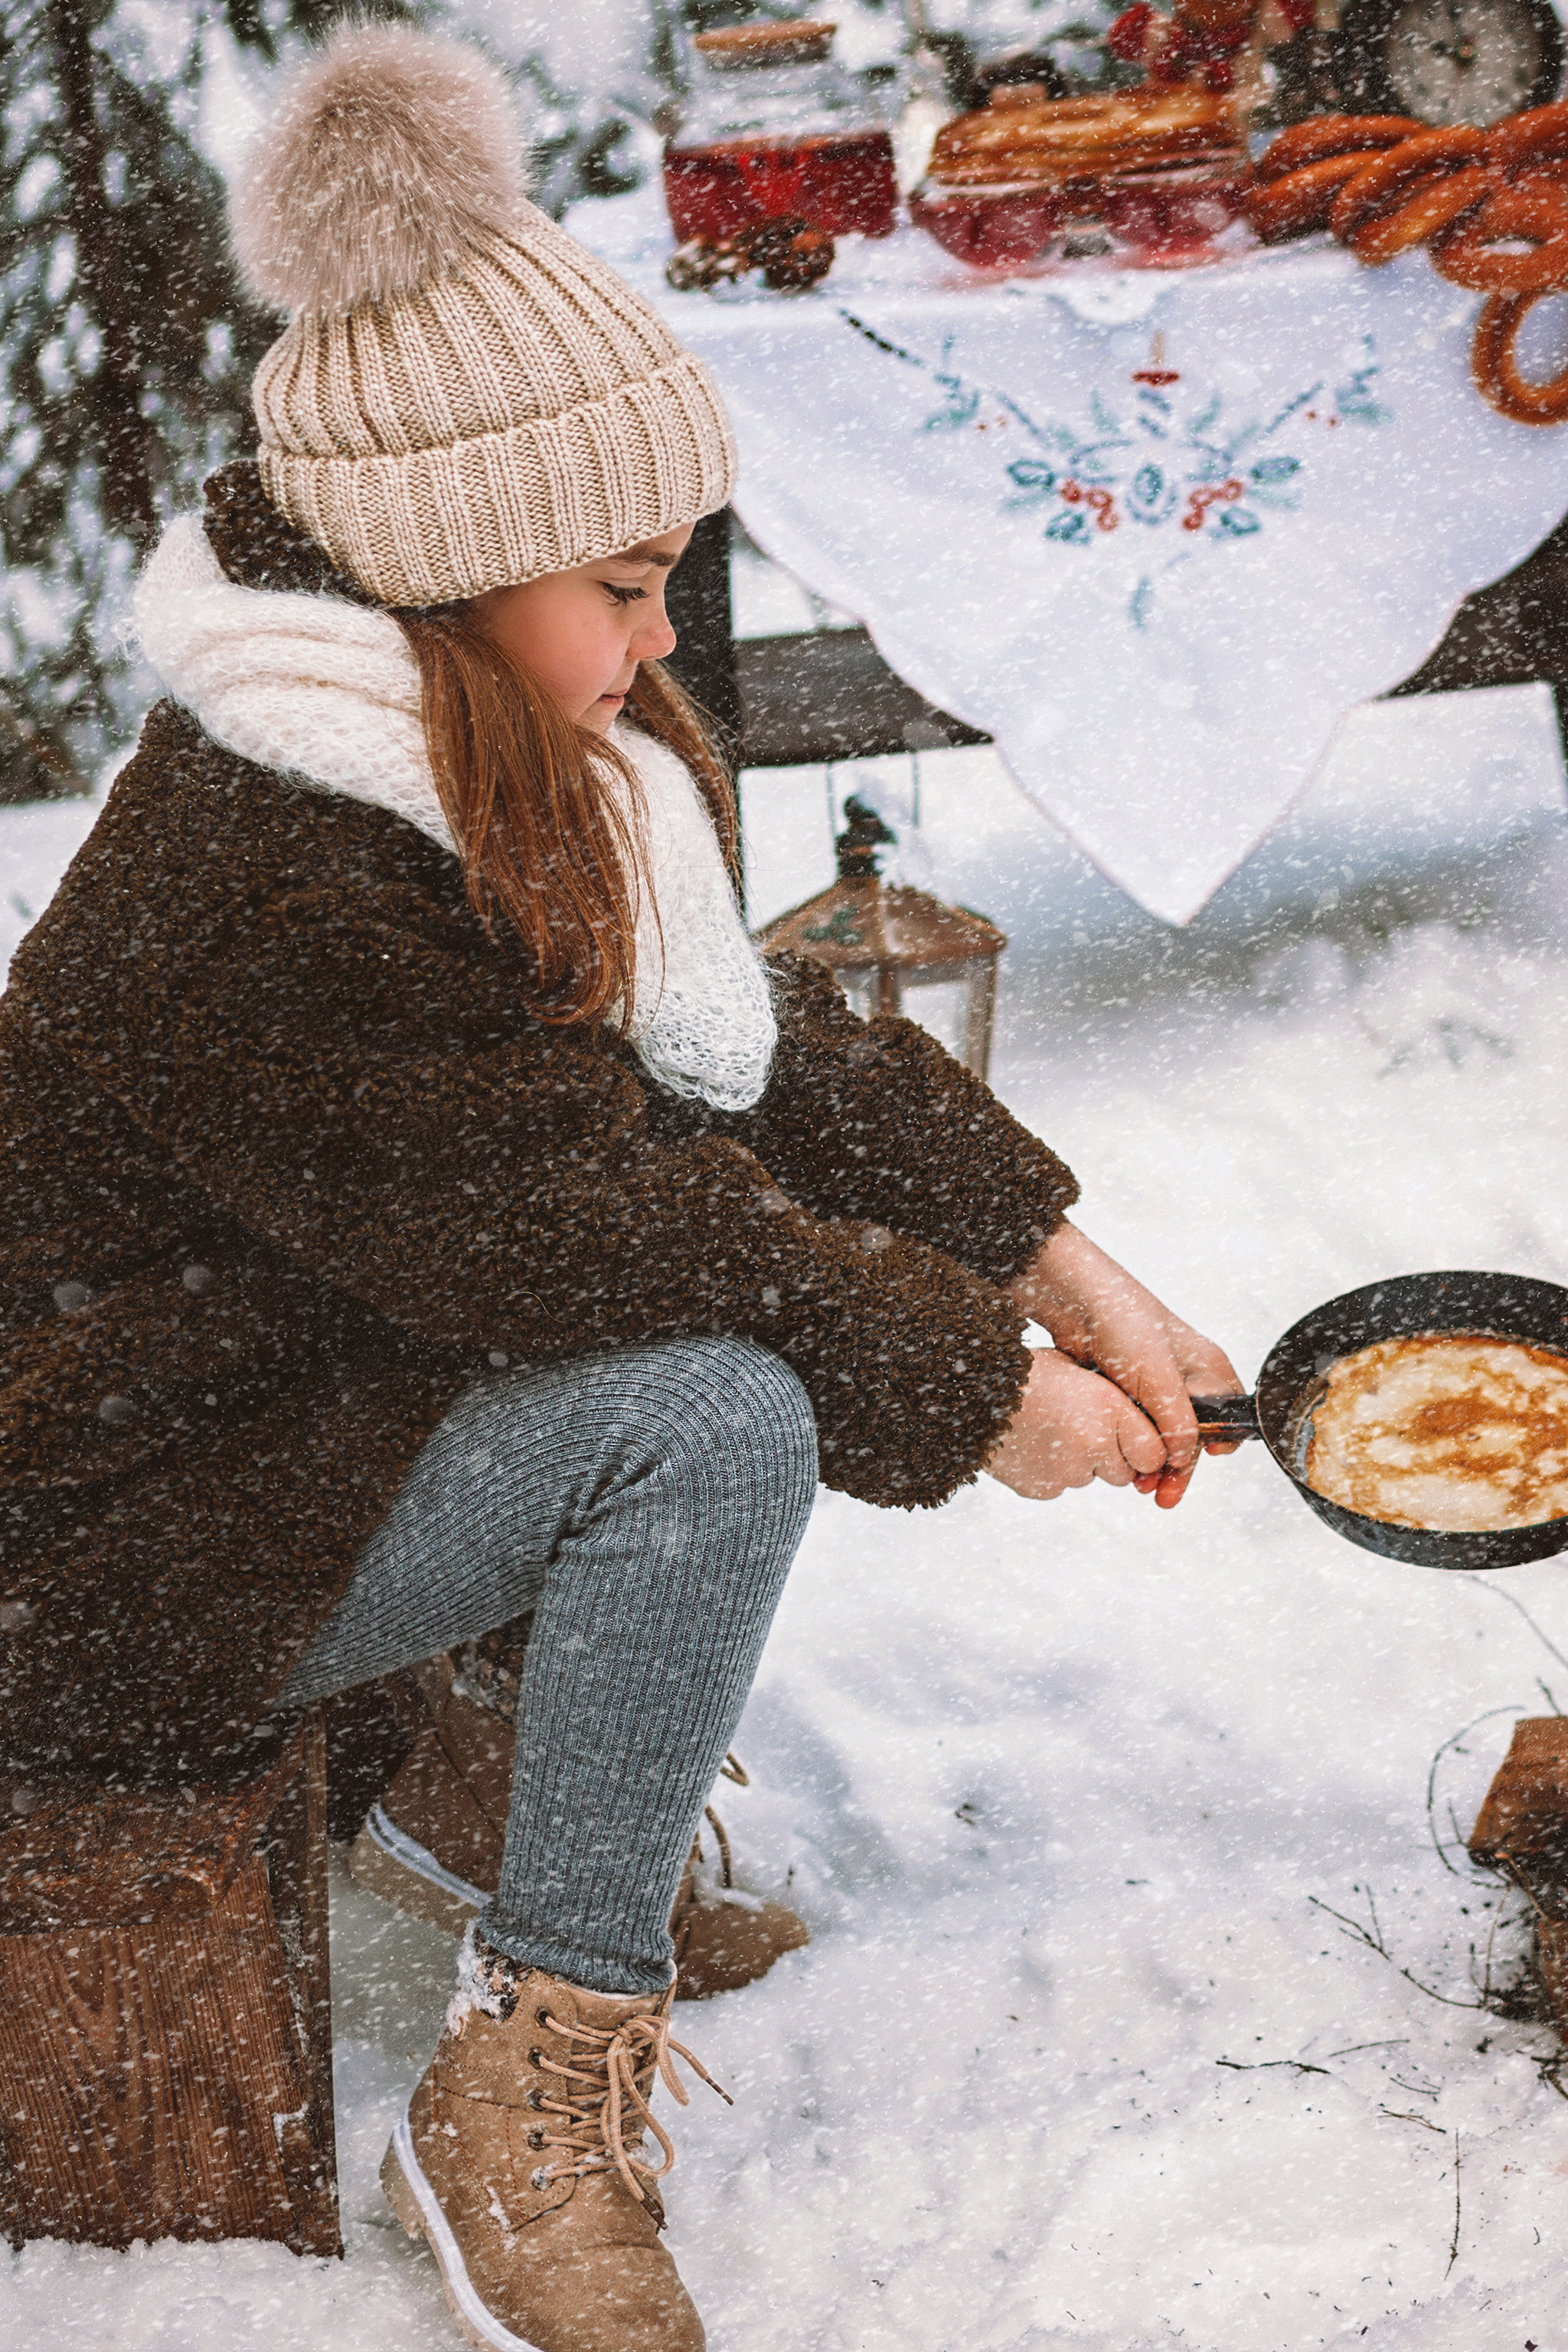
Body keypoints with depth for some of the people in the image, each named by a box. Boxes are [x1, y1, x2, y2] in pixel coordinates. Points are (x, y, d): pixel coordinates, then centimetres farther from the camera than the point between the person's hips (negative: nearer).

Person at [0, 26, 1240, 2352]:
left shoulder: (519, 743, -1)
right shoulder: (264, 894, -31)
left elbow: (755, 1034, 4)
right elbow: (601, 1234, -27)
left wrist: (1065, 1268, -3)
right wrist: (984, 1396, -16)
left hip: (362, 1353, 10)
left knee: (773, 1210, 1)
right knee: (716, 1418, -27)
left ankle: (587, 1769, 9)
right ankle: (528, 2090, -13)